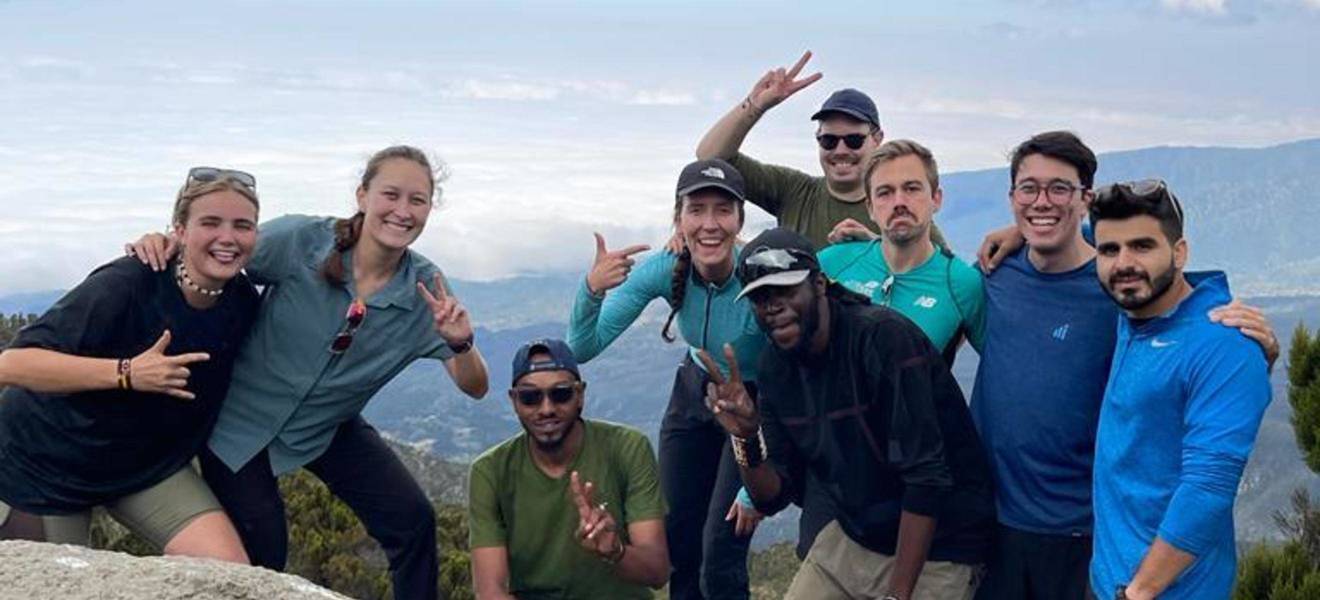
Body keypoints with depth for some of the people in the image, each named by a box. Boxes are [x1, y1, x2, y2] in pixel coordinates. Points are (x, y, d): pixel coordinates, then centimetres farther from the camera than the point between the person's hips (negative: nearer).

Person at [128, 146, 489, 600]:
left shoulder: (426, 288, -15)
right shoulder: (302, 241, -24)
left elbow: (475, 387, -14)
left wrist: (461, 343, -36)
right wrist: (160, 247, -34)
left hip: (329, 426, 3)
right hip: (244, 418, -3)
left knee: (413, 521, -8)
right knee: (262, 553, -4)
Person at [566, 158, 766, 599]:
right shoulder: (666, 270, -21)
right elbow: (582, 349, -21)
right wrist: (592, 289, -41)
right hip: (695, 393, 4)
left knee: (720, 554, -10)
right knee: (677, 542, 8)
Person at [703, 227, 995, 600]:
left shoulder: (885, 336, -22)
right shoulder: (775, 365, -1)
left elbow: (927, 479, -24)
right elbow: (774, 496, 0)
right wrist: (746, 437, -19)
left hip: (934, 551, -6)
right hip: (853, 538, 6)